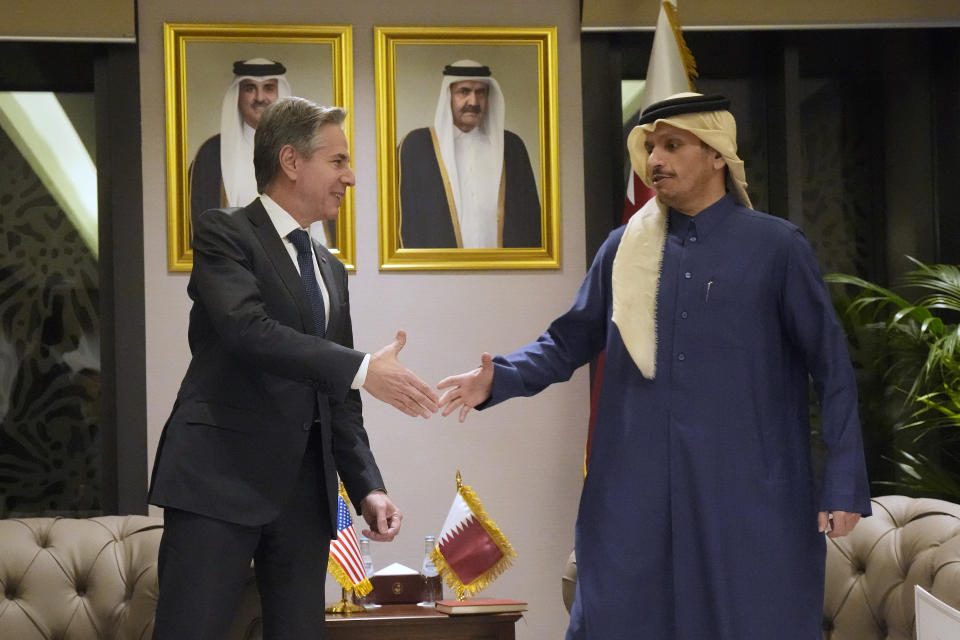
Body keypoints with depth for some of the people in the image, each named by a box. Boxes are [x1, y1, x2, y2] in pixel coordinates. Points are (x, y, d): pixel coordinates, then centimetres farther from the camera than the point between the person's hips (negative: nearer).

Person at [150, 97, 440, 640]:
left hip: (305, 491, 7)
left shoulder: (332, 270, 21)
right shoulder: (223, 234, -1)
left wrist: (367, 487, 7)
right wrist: (363, 370, -23)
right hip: (221, 476, -7)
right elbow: (248, 329, -19)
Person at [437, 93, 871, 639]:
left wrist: (844, 486, -6)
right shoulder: (624, 250, 9)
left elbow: (832, 370, 0)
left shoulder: (776, 248, 0)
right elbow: (570, 342, 13)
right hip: (635, 496, 3)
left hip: (749, 494, -3)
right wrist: (500, 379, -6)